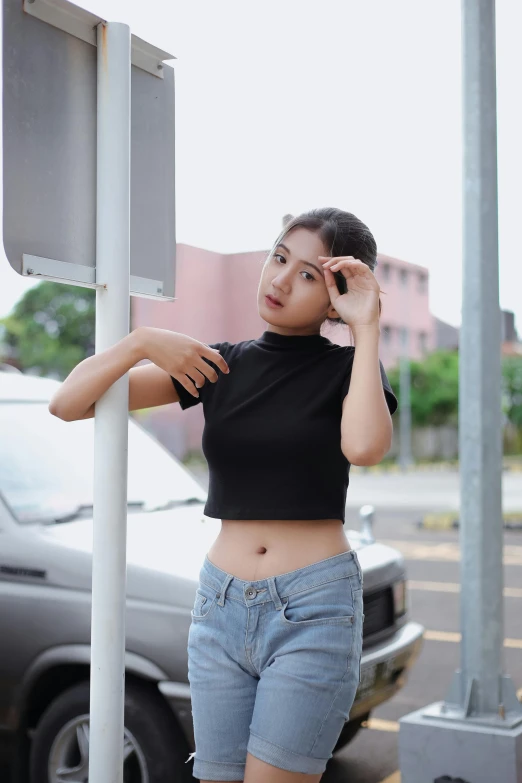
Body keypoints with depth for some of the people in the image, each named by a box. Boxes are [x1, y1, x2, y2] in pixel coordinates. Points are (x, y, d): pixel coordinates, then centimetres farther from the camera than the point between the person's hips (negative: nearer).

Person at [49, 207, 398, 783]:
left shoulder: (347, 367, 0)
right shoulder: (217, 365, 7)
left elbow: (365, 446, -25)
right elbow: (67, 404, 4)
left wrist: (367, 327, -17)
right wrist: (142, 341, -11)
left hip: (313, 607, -4)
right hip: (222, 606, 4)